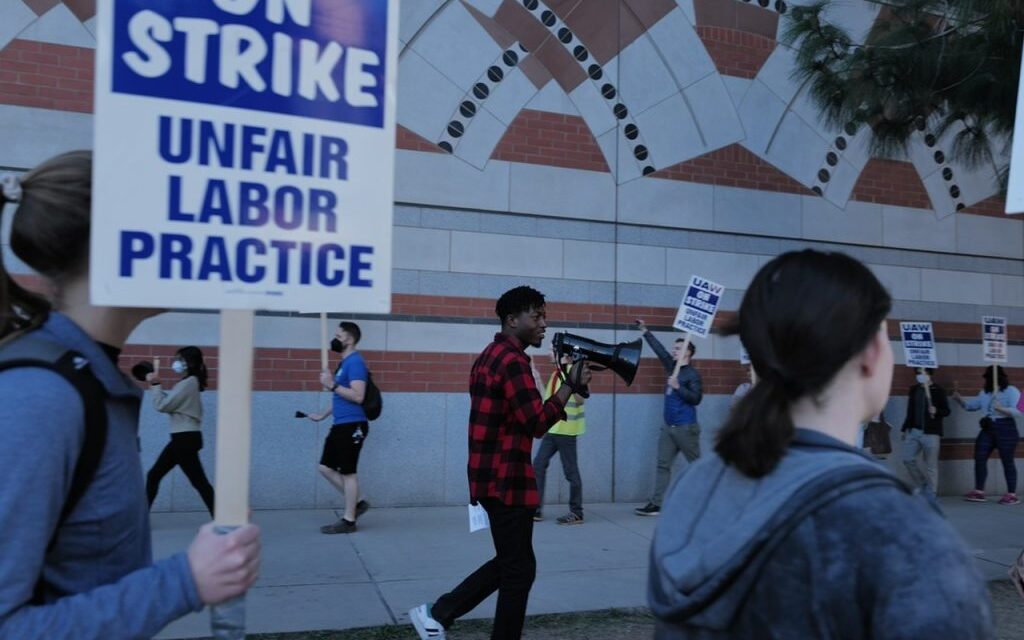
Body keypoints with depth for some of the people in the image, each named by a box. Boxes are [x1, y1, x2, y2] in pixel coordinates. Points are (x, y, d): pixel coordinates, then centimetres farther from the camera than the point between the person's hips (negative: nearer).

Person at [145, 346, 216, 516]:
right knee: (153, 476, 13)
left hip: (186, 439, -10)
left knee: (199, 482, -6)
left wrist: (155, 385, -3)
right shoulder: (188, 383, 16)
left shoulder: (188, 383, -15)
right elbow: (169, 401, 18)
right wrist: (154, 385, 9)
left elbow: (162, 406, -14)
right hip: (181, 438, 10)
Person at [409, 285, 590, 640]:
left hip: (493, 475, 10)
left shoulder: (491, 355, 15)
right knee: (519, 569, 3)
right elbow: (537, 421, -21)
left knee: (508, 561, 19)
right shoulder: (512, 360, -17)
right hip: (507, 479, -10)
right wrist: (571, 385, -14)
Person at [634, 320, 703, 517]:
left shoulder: (693, 374, -9)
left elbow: (696, 398, -17)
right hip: (668, 427, 7)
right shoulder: (673, 367, 11)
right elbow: (660, 350, 18)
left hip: (685, 428, -7)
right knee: (663, 465, 3)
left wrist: (678, 387, -22)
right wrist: (645, 332, 19)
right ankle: (656, 504, 2)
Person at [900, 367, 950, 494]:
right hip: (913, 431, 5)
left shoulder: (938, 391, -2)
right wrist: (905, 429, 13)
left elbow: (946, 410, -1)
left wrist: (936, 411, -22)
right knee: (908, 459, 1)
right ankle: (921, 486, 20)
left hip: (931, 433, -5)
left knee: (931, 465, 0)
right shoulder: (914, 390, 12)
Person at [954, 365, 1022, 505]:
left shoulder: (1012, 391, -6)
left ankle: (1012, 495, 6)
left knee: (1007, 461, -2)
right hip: (988, 429, 7)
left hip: (1005, 430, -7)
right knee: (979, 458, 2)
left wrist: (1001, 409, -33)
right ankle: (979, 491, 7)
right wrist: (958, 398, 6)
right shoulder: (985, 393, 14)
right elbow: (970, 405, 21)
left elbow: (1016, 411, -18)